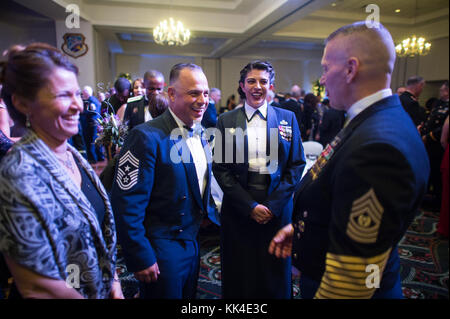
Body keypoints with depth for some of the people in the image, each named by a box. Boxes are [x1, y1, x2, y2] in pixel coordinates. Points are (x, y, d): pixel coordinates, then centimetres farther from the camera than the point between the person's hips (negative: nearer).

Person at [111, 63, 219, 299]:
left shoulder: (199, 134, 4)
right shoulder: (147, 137, -21)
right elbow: (126, 204, -22)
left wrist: (212, 213, 7)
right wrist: (140, 258, -18)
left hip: (192, 242, 8)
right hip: (160, 250, -7)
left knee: (189, 295, 23)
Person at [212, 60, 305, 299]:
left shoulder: (287, 118, 4)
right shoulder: (226, 121, 2)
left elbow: (297, 165, 1)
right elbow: (220, 168, -2)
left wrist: (274, 204, -9)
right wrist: (249, 206, -10)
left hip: (277, 207, 1)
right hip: (238, 207, 0)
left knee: (275, 276, 14)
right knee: (239, 275, 12)